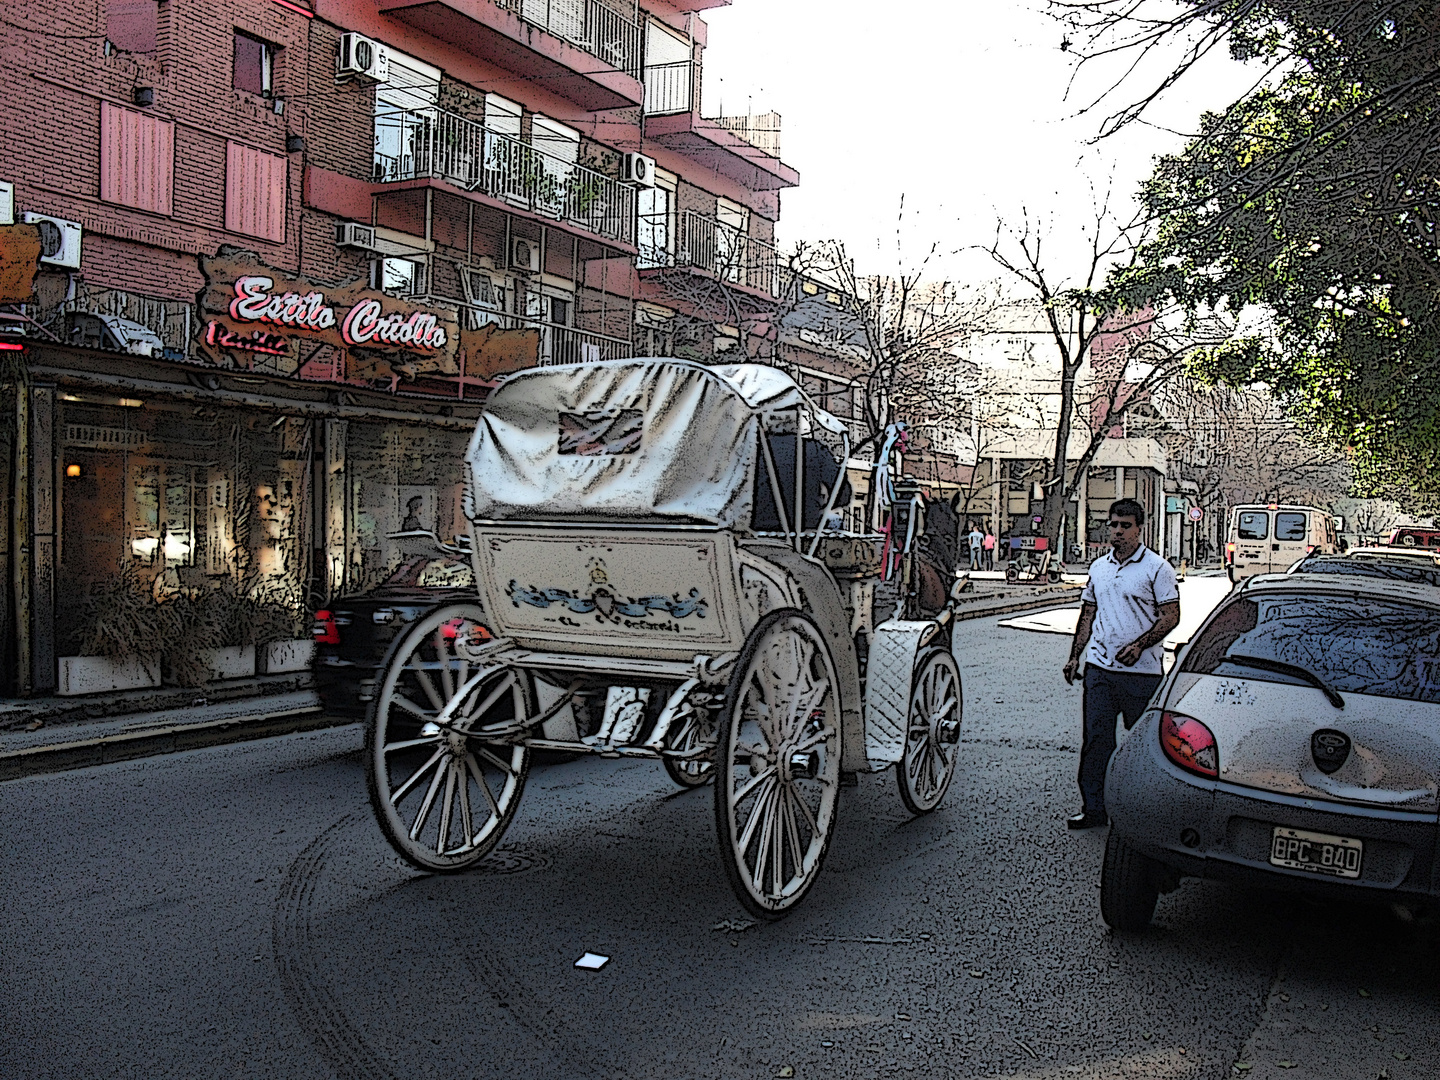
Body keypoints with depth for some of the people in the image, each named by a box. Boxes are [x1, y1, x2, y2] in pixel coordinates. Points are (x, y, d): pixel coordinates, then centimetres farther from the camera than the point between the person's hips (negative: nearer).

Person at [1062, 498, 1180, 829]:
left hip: (1141, 671, -4)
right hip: (1099, 668, 5)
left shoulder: (1156, 568, -4)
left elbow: (1171, 616, -7)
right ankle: (1093, 808, 9)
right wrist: (1075, 656, 12)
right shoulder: (1098, 567, 13)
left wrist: (1139, 645, -20)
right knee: (1095, 739, 3)